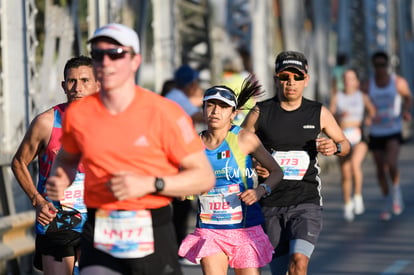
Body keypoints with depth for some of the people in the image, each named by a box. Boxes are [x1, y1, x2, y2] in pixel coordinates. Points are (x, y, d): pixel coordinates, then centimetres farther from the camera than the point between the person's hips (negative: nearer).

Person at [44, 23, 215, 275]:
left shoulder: (164, 112, -7)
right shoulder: (78, 113, 2)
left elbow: (204, 176, -6)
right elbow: (68, 159, 24)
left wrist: (150, 184, -19)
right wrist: (61, 181, 0)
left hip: (153, 237, -1)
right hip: (98, 237, 2)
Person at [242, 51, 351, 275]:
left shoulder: (319, 113, 5)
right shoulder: (260, 113, 1)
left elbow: (345, 144, 18)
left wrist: (335, 147, -6)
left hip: (306, 202, -1)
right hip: (270, 204, 1)